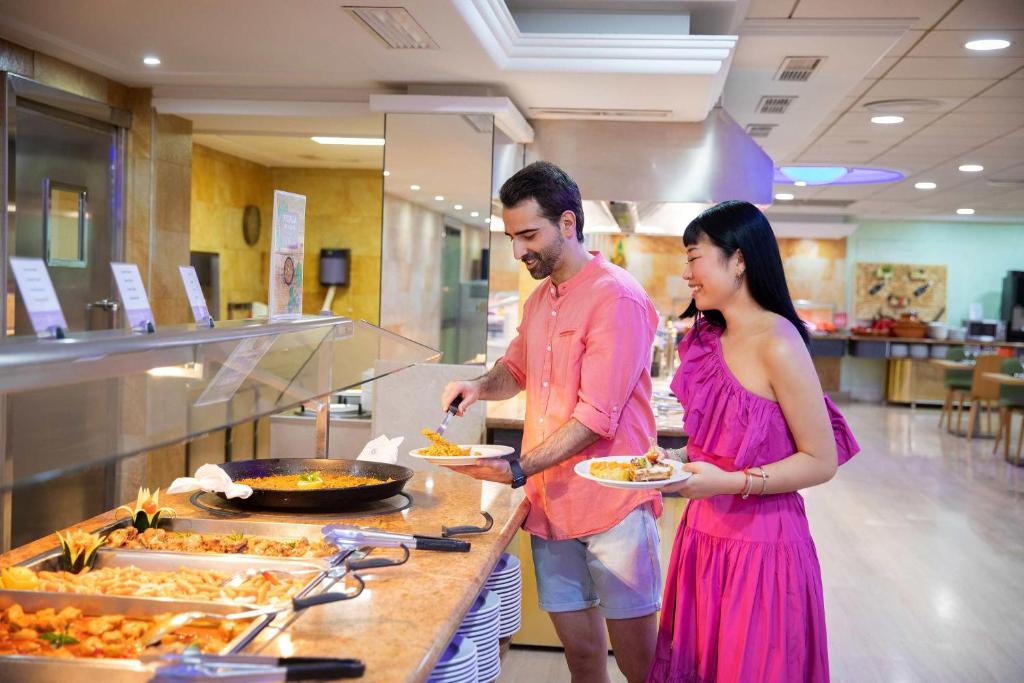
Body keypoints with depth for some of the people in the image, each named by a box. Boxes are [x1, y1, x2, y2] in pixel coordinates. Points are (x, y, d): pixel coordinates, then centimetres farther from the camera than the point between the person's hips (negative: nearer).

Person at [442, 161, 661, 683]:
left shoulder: (617, 298, -14)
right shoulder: (541, 298, 12)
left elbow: (596, 419, -19)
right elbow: (516, 367, 28)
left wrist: (517, 471, -24)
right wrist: (481, 387, 7)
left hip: (610, 506, -7)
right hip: (552, 503, 7)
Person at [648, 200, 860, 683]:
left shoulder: (777, 343, -17)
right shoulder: (710, 339, 8)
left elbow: (822, 461, -16)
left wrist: (728, 483, -22)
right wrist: (676, 462, 5)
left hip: (759, 543, -7)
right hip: (705, 534, 8)